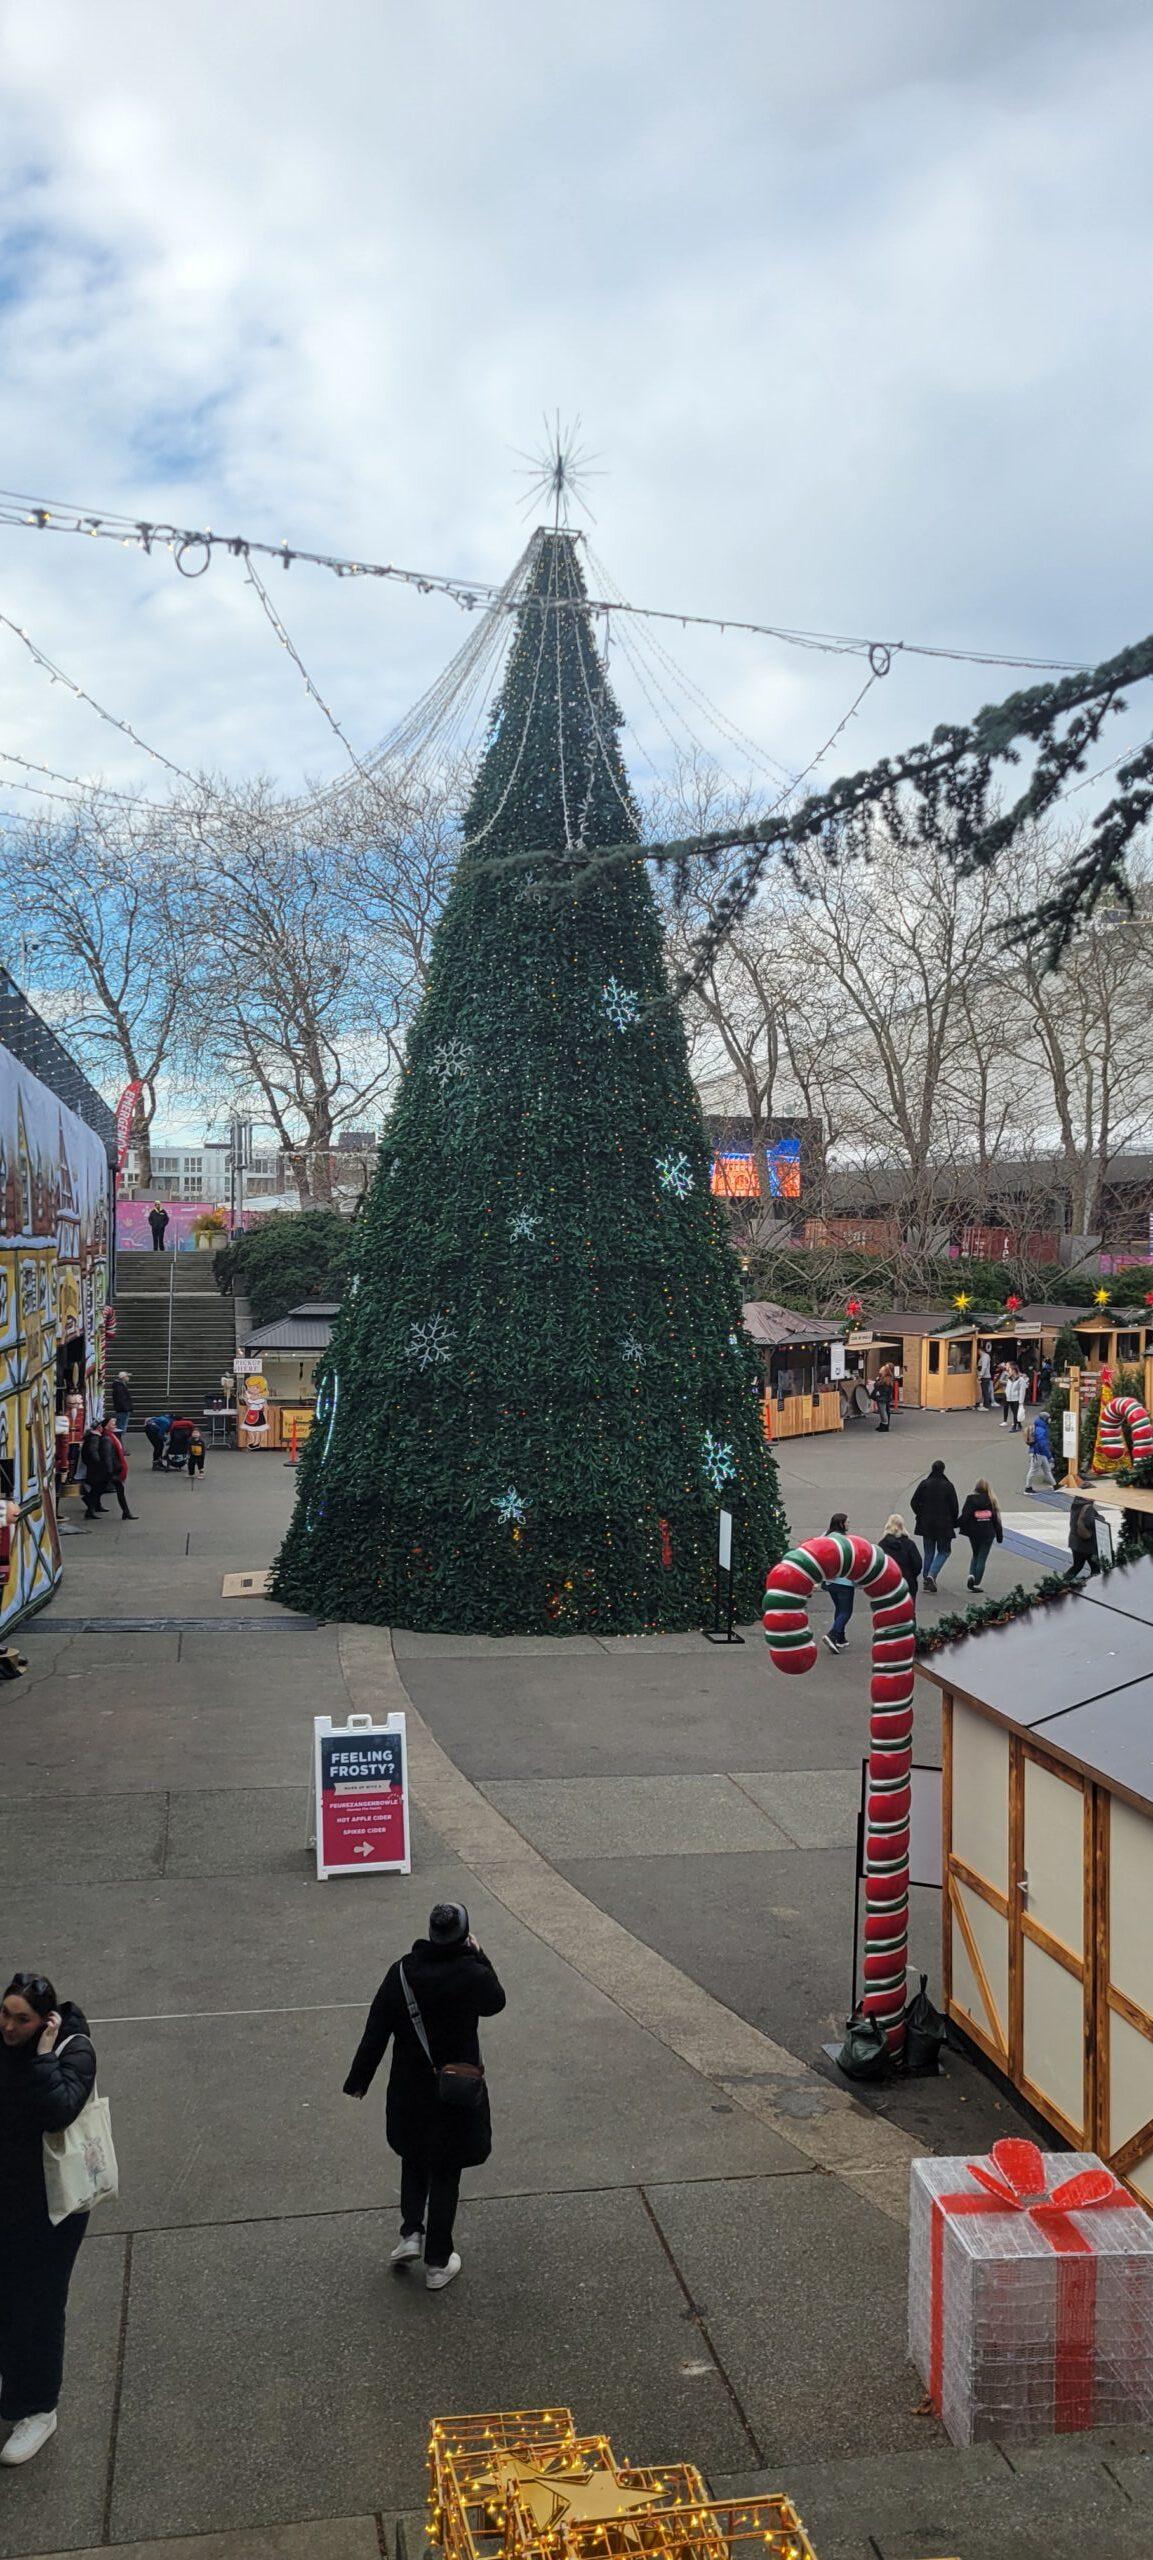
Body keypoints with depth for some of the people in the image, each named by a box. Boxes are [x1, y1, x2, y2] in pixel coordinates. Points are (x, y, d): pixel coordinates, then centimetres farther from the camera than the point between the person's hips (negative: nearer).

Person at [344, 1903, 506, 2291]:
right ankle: (437, 2263, 22)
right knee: (445, 2175, 13)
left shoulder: (401, 1974, -12)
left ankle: (411, 2233, 18)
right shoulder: (471, 1975, -21)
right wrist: (478, 1957, 4)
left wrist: (358, 2080, 4)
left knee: (414, 2160, 28)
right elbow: (496, 2003, 2)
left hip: (409, 2092, 2)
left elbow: (375, 2033, -7)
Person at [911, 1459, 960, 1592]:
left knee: (929, 1552, 14)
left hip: (926, 1524, 3)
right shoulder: (948, 1486, -8)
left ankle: (927, 1579, 13)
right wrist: (953, 1522, 9)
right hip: (944, 1525, -3)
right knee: (943, 1551, 9)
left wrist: (920, 1516, 14)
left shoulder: (924, 1484, -2)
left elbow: (914, 1502, 0)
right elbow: (955, 1506, -6)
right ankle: (931, 1575, -11)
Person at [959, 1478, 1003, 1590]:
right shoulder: (991, 1500, -1)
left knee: (975, 1556, 21)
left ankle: (971, 1575, -1)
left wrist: (963, 1529, -1)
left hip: (974, 1533, 0)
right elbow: (996, 1518, 2)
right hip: (988, 1534, 0)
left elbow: (964, 1516, -11)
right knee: (982, 1558, 6)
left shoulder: (970, 1498, -5)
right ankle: (976, 1584, 3)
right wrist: (999, 1536, 8)